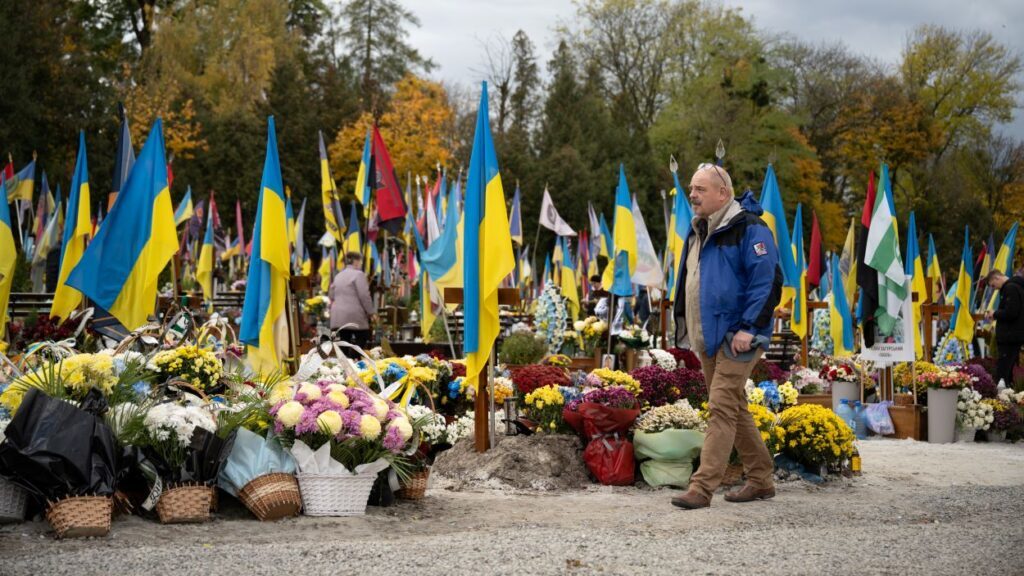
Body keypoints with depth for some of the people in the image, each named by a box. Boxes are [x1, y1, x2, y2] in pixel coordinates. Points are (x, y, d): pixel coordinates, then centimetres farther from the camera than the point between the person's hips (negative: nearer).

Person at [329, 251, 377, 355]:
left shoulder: (338, 276, 18)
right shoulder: (358, 274, -7)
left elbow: (332, 297, 22)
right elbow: (364, 296, -12)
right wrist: (371, 312, -7)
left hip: (338, 317, 7)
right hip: (355, 316, -7)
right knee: (361, 341, -2)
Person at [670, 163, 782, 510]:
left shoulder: (748, 228, -12)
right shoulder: (699, 231, 15)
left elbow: (767, 280, -18)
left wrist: (749, 327, -22)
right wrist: (686, 320, 19)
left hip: (736, 336, -9)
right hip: (707, 337, 9)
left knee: (721, 407, -12)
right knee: (734, 408, 14)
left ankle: (702, 488, -13)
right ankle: (761, 480, 24)